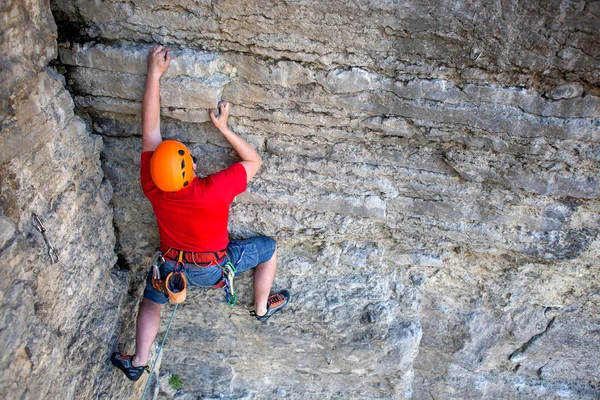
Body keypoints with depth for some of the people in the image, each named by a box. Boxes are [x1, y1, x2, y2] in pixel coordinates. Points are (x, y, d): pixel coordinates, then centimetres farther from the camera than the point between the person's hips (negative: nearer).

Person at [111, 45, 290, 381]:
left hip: (173, 266, 3)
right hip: (213, 268, -2)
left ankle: (138, 363, 38)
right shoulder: (215, 191, -38)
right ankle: (263, 307, 36)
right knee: (269, 248, 18)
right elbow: (254, 161, -21)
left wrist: (155, 74, -18)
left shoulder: (151, 187, -27)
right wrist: (223, 126, -23)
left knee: (150, 303, 32)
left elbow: (150, 129, -19)